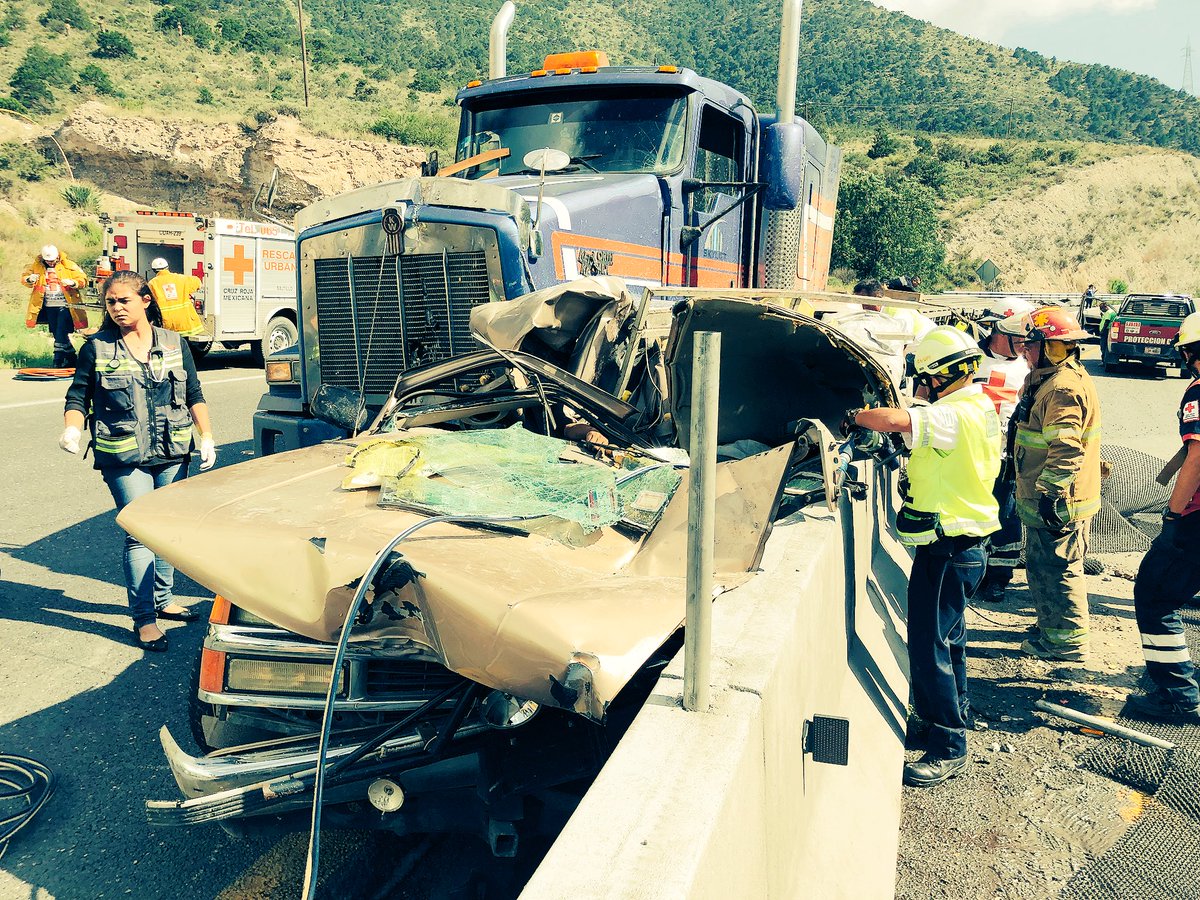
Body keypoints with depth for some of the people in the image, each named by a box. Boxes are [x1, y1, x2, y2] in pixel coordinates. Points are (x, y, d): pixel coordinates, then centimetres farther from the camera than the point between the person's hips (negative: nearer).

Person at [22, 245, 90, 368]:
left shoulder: (68, 266, -3)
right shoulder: (36, 266, 5)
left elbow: (83, 280, -4)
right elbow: (23, 278, 10)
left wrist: (73, 283, -25)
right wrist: (29, 279, -13)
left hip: (64, 306, -4)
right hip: (48, 306, 4)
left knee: (61, 335, -10)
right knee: (57, 334, 10)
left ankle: (58, 361, -2)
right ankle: (71, 358, 20)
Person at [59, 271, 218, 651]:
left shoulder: (175, 344, 7)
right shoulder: (97, 348, 0)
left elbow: (194, 395, 10)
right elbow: (78, 397, 2)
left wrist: (207, 437, 4)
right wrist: (71, 430, -17)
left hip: (173, 454, 3)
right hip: (124, 458, -3)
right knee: (141, 532, -7)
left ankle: (162, 598, 29)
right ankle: (144, 618, 2)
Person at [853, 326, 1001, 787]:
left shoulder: (953, 416, -23)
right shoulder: (979, 408, 10)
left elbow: (890, 419, -35)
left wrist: (853, 415, -17)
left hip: (947, 551, -11)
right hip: (964, 546, 11)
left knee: (930, 646, -3)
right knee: (947, 636, 24)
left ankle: (948, 748, 7)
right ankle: (954, 715, 41)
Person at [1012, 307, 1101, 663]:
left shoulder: (1064, 387, -21)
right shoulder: (1049, 380, 14)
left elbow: (1065, 448, -28)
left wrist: (1049, 492, -27)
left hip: (1057, 502, -11)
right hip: (1047, 498, 11)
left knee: (1054, 569, -1)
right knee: (1043, 565, 21)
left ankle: (1068, 642, 10)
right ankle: (1053, 626, 35)